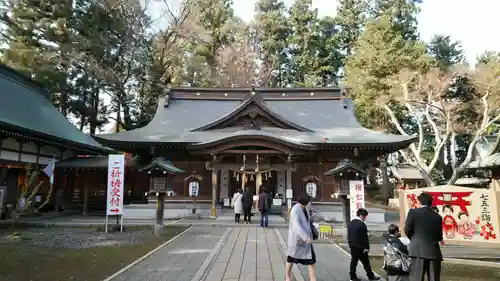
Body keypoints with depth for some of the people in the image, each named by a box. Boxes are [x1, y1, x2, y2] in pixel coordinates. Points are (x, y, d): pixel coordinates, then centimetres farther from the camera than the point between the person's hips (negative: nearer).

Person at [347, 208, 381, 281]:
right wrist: (367, 247, -10)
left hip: (353, 246, 7)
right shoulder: (362, 224, -19)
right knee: (366, 263, 6)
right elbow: (365, 238, -17)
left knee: (354, 261, 11)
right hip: (360, 247, -7)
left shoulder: (350, 223, 6)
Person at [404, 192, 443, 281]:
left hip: (418, 250, -3)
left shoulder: (413, 212, -5)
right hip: (433, 251, 3)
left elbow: (407, 229, -4)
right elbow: (439, 237, 9)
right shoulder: (437, 216, 5)